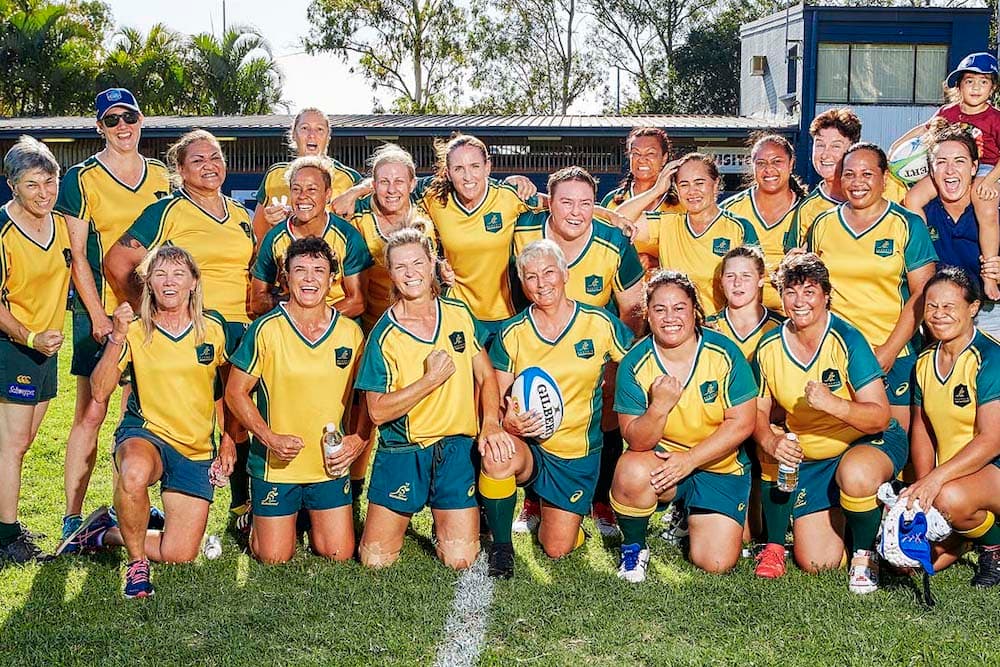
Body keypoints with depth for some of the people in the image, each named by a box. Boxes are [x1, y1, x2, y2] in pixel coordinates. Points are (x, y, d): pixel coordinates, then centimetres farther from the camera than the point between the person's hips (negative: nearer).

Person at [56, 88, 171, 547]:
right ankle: (72, 518, 1)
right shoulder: (81, 178, -4)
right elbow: (77, 255, -5)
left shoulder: (159, 175, 10)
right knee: (92, 412, -6)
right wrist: (98, 315, -10)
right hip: (99, 308, -4)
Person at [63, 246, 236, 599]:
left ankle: (105, 533, 24)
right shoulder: (135, 331, -5)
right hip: (144, 434, -3)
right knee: (134, 473, -42)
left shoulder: (214, 329, 0)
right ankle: (136, 562, -16)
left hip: (198, 451, 3)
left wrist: (229, 441, 10)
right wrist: (116, 339, -25)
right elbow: (100, 392, -15)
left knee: (179, 555, -3)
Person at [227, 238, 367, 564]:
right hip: (275, 465, -2)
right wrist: (270, 438, -17)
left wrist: (359, 440, -8)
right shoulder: (266, 329, -10)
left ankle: (311, 521, 36)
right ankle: (257, 522, 36)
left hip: (331, 465, 3)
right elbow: (235, 393, -6)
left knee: (339, 555, 6)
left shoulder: (350, 332, 0)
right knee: (274, 558, 5)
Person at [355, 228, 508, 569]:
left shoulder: (459, 313, 3)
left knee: (460, 560, -4)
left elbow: (486, 376, 8)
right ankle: (409, 511, 29)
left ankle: (443, 516, 28)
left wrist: (490, 424, -9)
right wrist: (432, 379, -19)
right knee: (375, 559, -1)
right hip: (402, 452, -2)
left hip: (457, 448, 2)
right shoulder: (384, 336, -8)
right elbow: (378, 411, -12)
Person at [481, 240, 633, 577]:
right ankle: (501, 546, -10)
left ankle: (551, 511, 38)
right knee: (496, 458, -37)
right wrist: (509, 422, -28)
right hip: (527, 444, 0)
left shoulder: (600, 323, -6)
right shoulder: (511, 334, -5)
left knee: (558, 549, 0)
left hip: (578, 452, 1)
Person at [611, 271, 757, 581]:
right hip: (661, 459, 0)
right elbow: (637, 442, -15)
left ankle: (686, 516, 25)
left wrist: (689, 459, -20)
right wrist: (659, 407, -35)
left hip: (720, 467, 1)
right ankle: (633, 549, -5)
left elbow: (741, 424, -12)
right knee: (632, 472, -35)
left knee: (716, 562, -10)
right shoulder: (634, 364, -12)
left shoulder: (725, 353, -13)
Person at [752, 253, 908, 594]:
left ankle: (864, 553, -10)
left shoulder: (846, 339, -20)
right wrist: (771, 441, -26)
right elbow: (758, 412, -2)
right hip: (808, 457, 3)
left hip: (868, 442, -3)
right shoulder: (769, 347, -7)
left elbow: (880, 417, -23)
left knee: (855, 475, -38)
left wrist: (833, 404, -42)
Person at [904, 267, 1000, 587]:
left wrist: (936, 479, -29)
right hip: (944, 479, 6)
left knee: (951, 497, -39)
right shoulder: (925, 362, 8)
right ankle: (965, 531, 19)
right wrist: (923, 482, -3)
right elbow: (921, 428, 13)